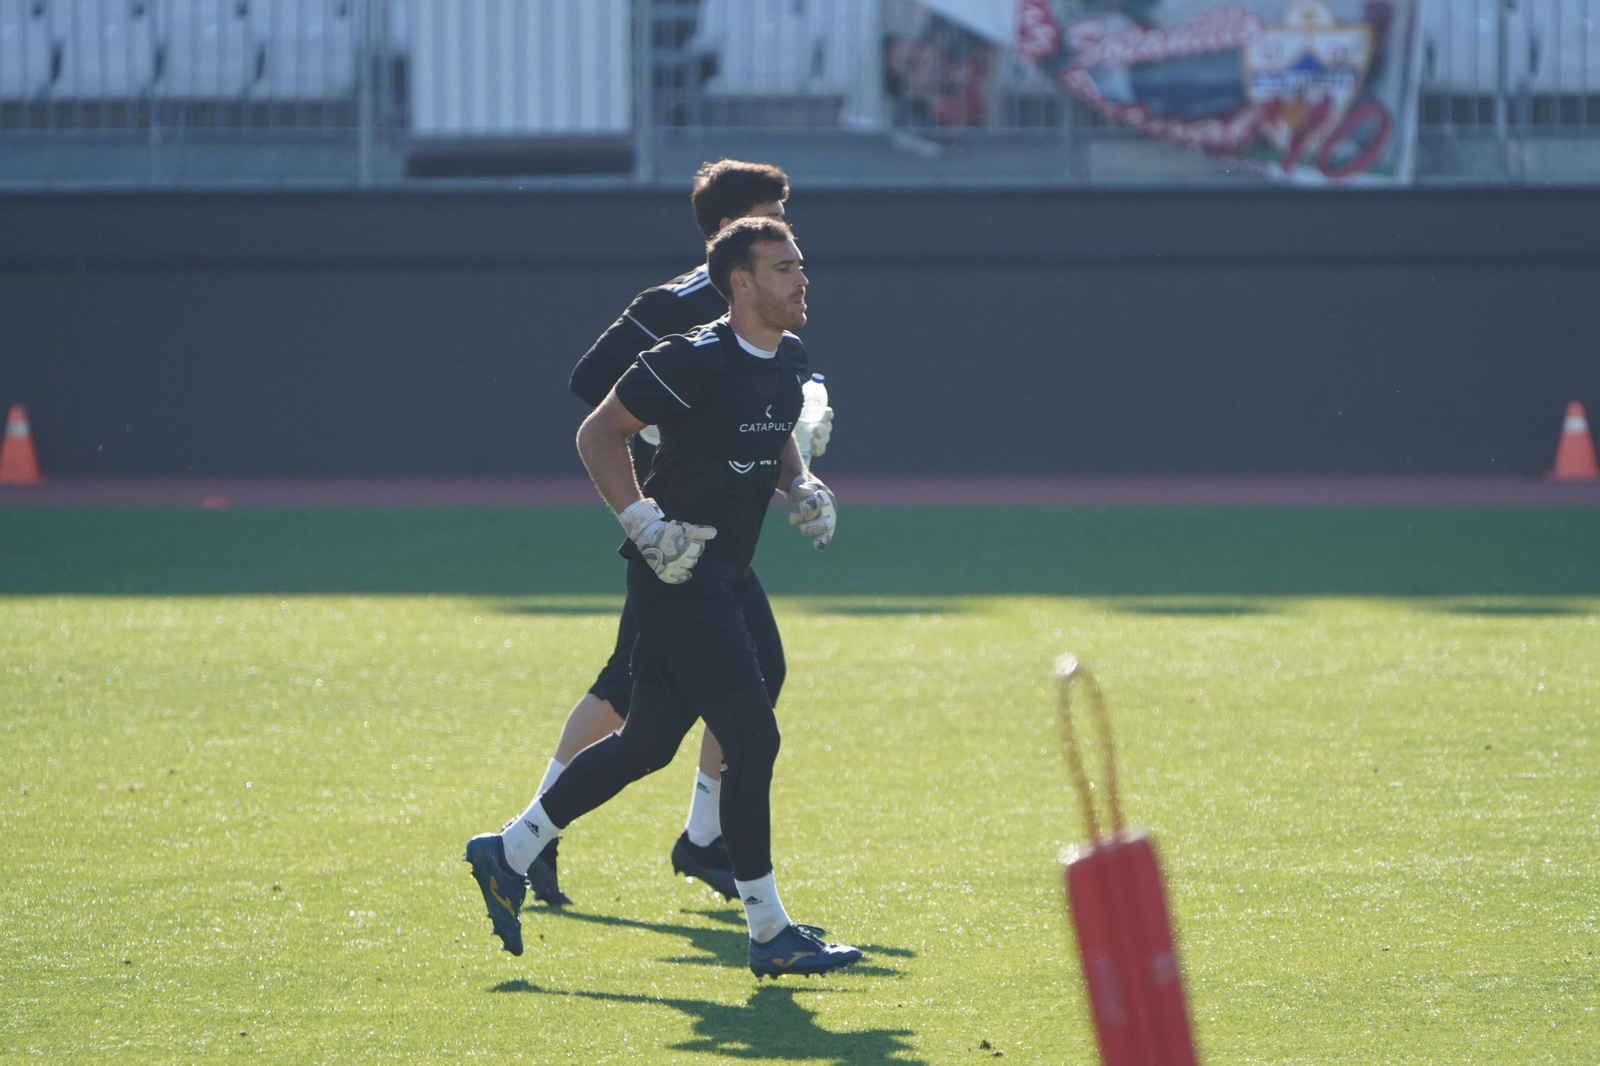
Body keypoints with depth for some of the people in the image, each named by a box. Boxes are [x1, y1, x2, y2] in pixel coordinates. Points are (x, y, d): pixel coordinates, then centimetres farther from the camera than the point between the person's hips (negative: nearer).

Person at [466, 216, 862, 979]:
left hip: (722, 579, 10)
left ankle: (509, 852, 27)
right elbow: (598, 434, -12)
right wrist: (646, 525, -18)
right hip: (679, 577, -10)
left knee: (648, 743, 14)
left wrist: (803, 486, 7)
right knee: (752, 742, -9)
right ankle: (770, 936, -2)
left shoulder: (788, 359, 9)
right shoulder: (695, 362, -18)